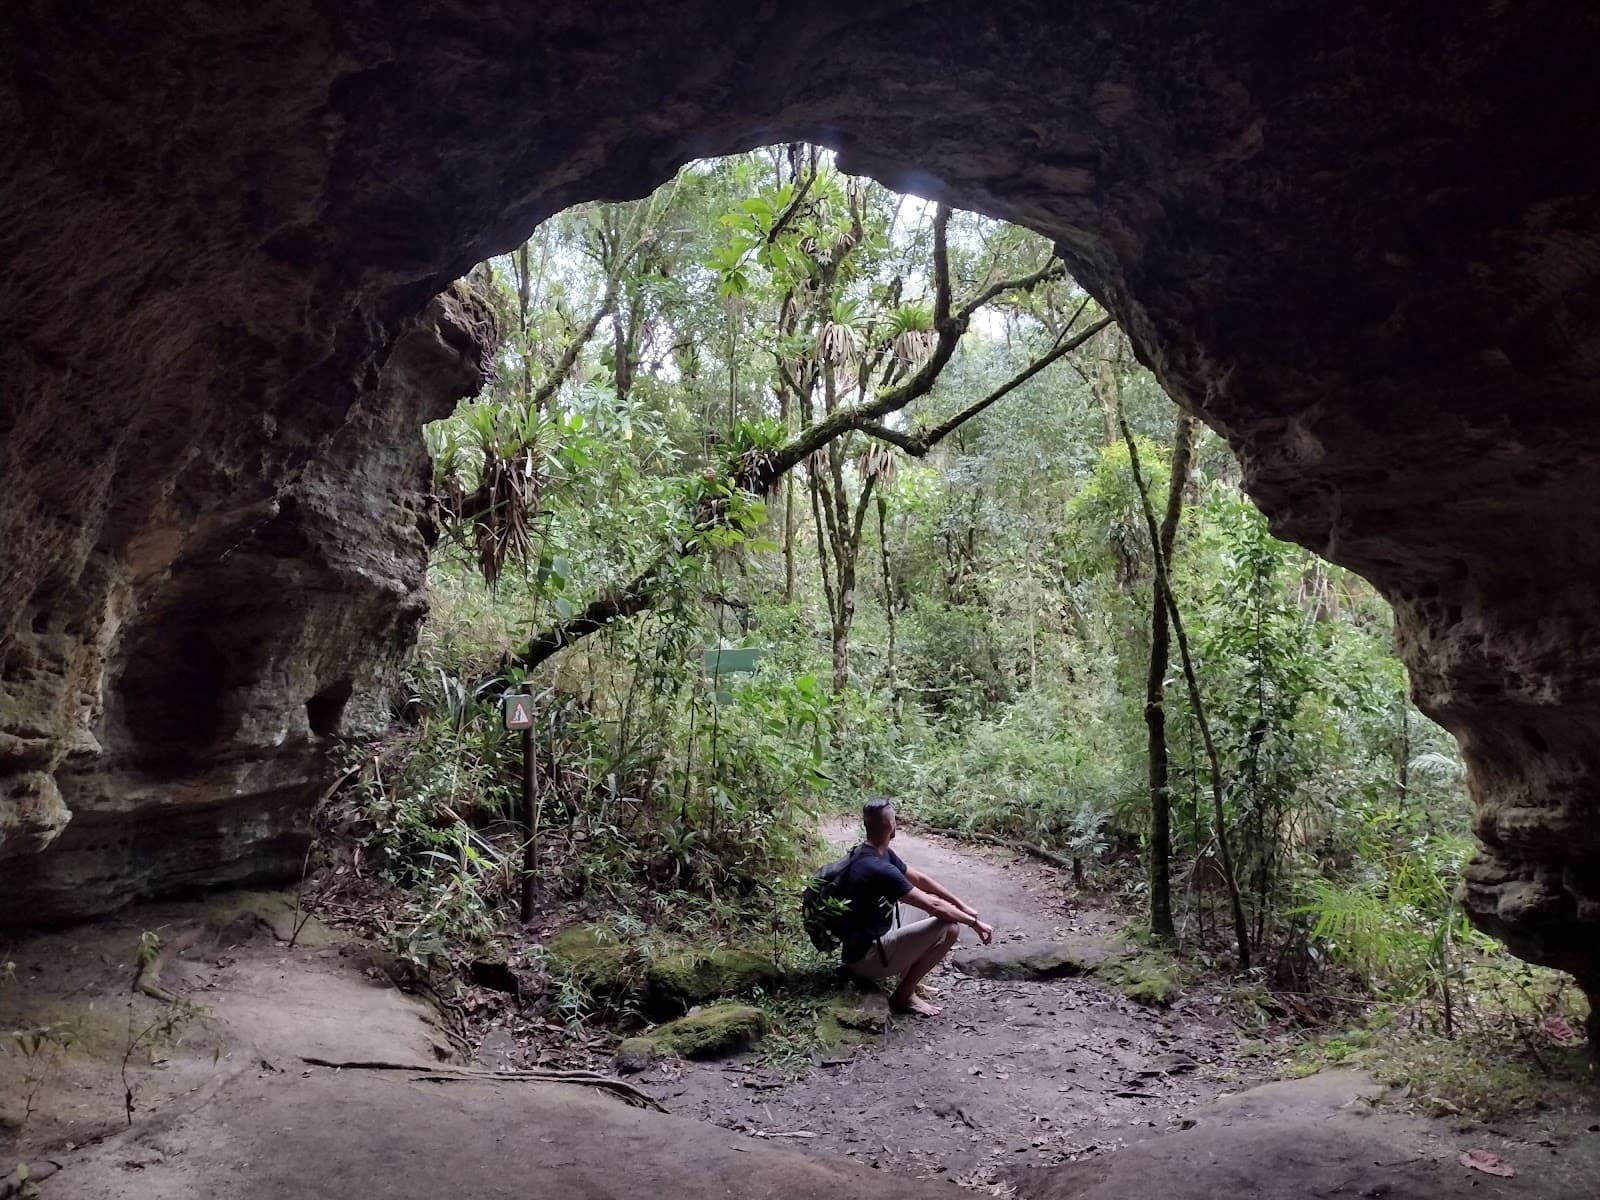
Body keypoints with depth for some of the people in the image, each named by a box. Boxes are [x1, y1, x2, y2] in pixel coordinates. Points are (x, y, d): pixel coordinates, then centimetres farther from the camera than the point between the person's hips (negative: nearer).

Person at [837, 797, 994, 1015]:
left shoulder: (874, 854, 3)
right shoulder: (878, 869, -28)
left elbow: (919, 878, 12)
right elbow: (932, 905, -23)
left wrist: (962, 906, 9)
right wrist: (975, 922, -11)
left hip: (873, 942, 10)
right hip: (867, 958, -10)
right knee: (950, 928, -17)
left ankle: (909, 980, 15)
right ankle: (904, 995, -6)